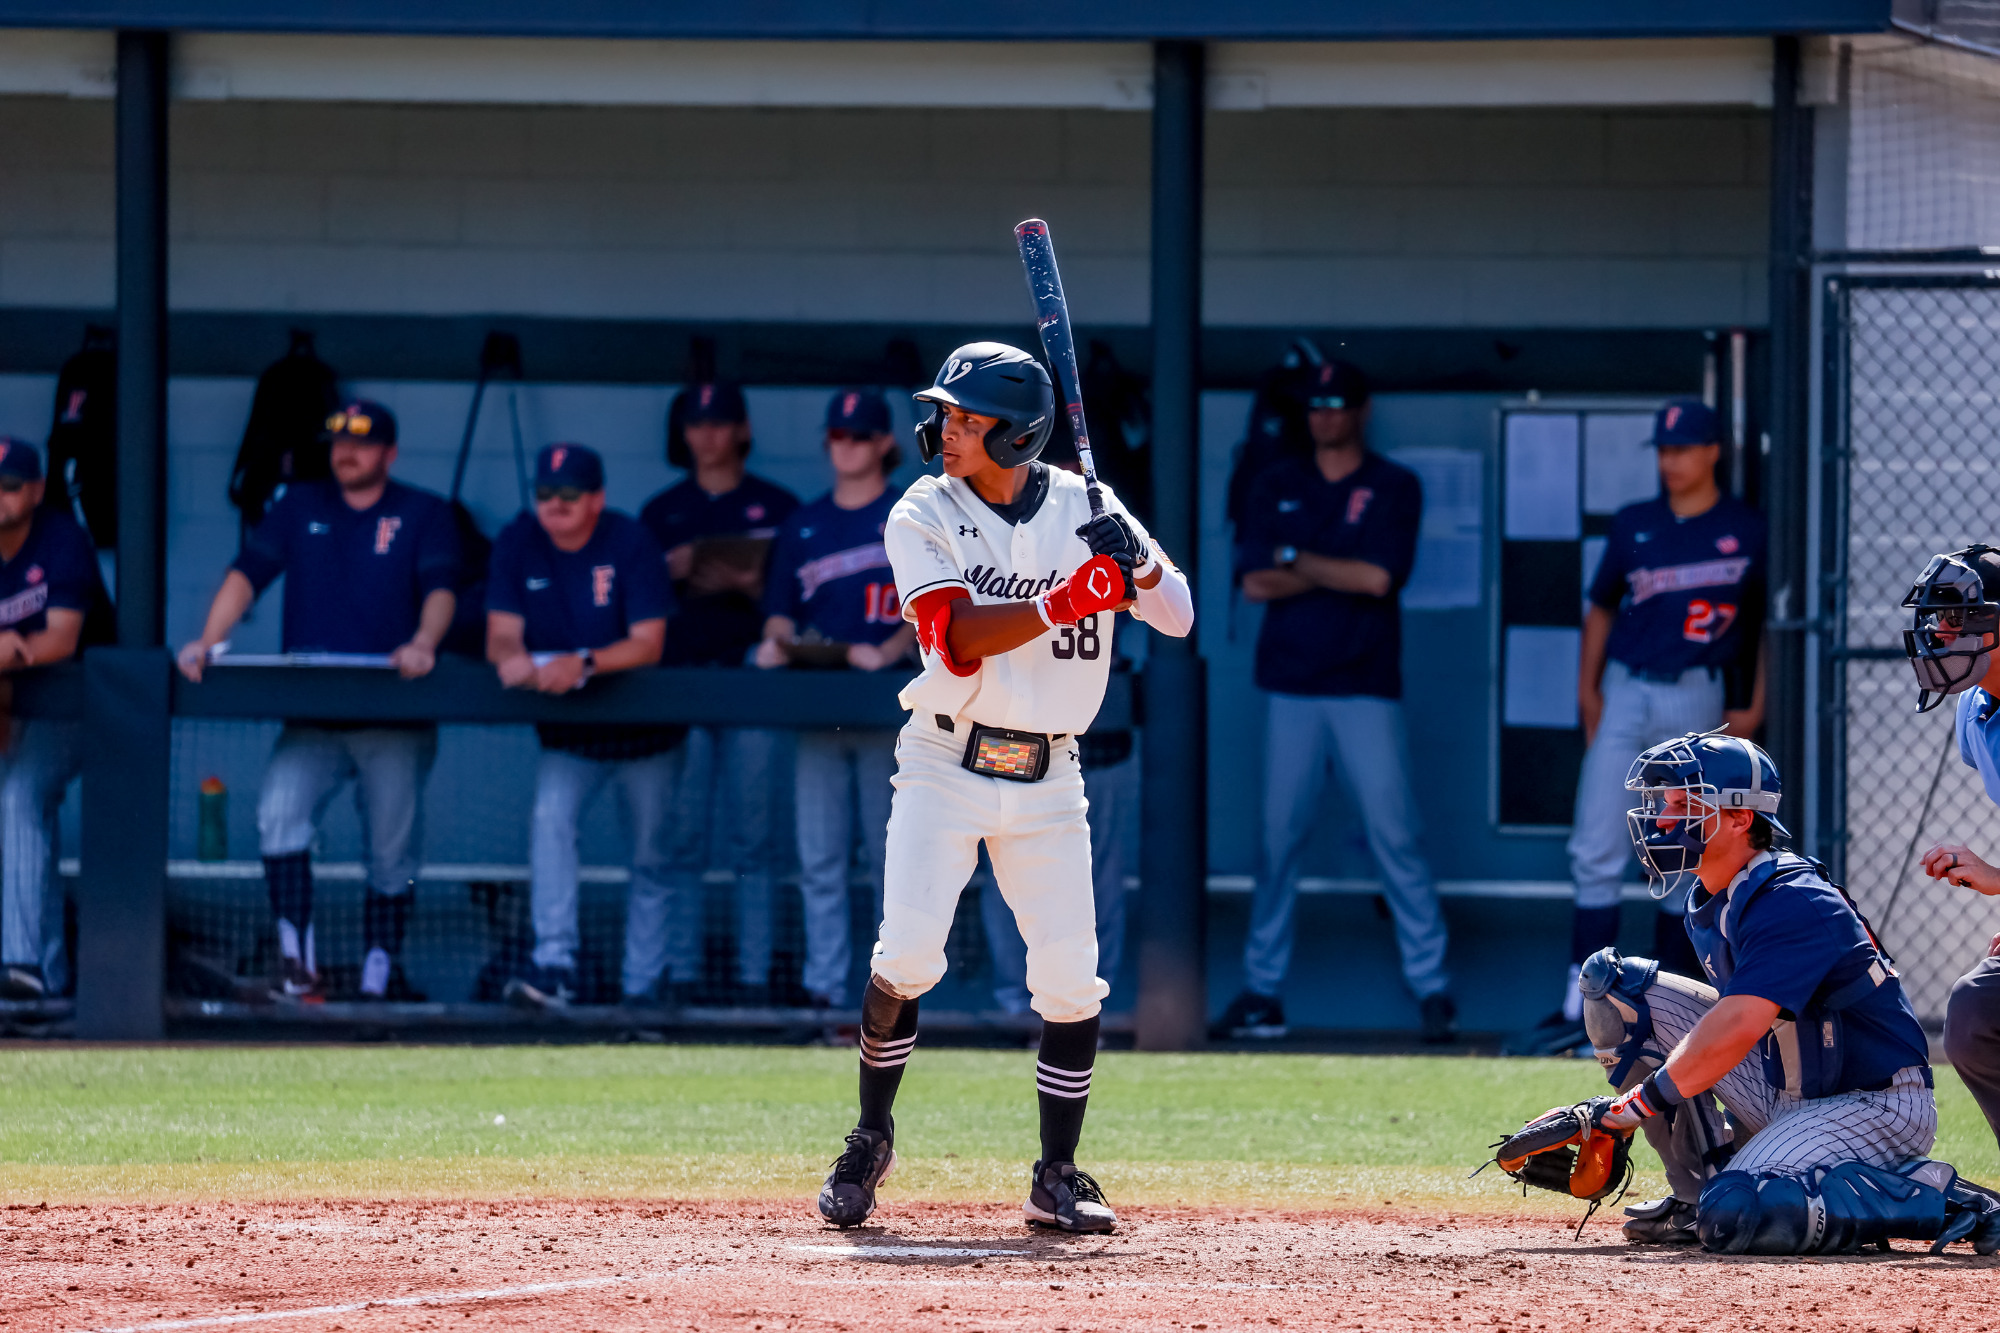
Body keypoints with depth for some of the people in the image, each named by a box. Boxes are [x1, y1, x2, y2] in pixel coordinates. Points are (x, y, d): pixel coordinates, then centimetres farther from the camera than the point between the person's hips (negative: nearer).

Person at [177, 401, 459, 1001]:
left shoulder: (424, 515, 7)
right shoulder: (299, 509, 14)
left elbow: (440, 589, -7)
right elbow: (247, 574, 3)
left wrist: (423, 644, -29)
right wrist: (207, 641, -14)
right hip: (310, 715, 1)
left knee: (393, 851, 1)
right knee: (279, 813, -21)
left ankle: (379, 972, 12)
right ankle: (295, 959, -21)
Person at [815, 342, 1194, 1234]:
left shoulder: (1084, 509, 2)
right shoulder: (924, 517, -5)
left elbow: (1178, 619, -1)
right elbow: (958, 641, -19)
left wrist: (1138, 562, -21)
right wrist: (1065, 602, -31)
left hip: (1045, 781, 2)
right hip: (945, 765, -2)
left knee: (1070, 976, -3)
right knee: (908, 952, -13)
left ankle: (1057, 1178, 8)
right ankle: (871, 1140, 6)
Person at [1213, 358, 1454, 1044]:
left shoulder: (1394, 487, 3)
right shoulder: (1277, 486, 12)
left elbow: (1379, 577, -11)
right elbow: (1254, 582, 1)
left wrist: (1295, 561, -3)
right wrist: (1341, 573, -6)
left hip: (1366, 686, -3)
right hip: (1291, 689, 3)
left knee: (1394, 835, -6)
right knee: (1279, 838, 1)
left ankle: (1431, 986, -3)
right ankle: (1262, 989, 5)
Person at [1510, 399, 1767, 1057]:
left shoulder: (1748, 532, 2)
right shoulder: (1633, 526, 10)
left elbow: (1770, 623, 6)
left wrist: (1754, 708, -1)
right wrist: (1587, 690, 6)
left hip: (1699, 700, -2)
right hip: (1624, 694, 2)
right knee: (1596, 852, -5)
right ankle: (1582, 1009, -6)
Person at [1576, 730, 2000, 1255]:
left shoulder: (1795, 904, -24)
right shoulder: (1708, 901, 6)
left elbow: (1736, 1030, -34)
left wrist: (1645, 1100, -28)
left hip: (1878, 1107, -9)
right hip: (1784, 1094, 9)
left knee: (1736, 1216, -35)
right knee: (1617, 982, 2)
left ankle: (1938, 1200, -15)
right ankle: (1697, 1193, 6)